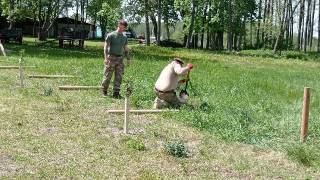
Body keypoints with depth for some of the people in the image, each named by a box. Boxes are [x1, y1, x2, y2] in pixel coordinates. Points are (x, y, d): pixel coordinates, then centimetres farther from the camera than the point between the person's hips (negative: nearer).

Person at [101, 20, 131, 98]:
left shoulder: (124, 37, 12)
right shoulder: (111, 35, -5)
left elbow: (126, 49, 18)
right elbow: (106, 47, -6)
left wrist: (128, 59, 12)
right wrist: (106, 58, -16)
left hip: (120, 58, 5)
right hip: (111, 58, -5)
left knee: (119, 77, 2)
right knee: (107, 76, -2)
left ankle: (116, 93, 6)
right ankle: (104, 90, 15)